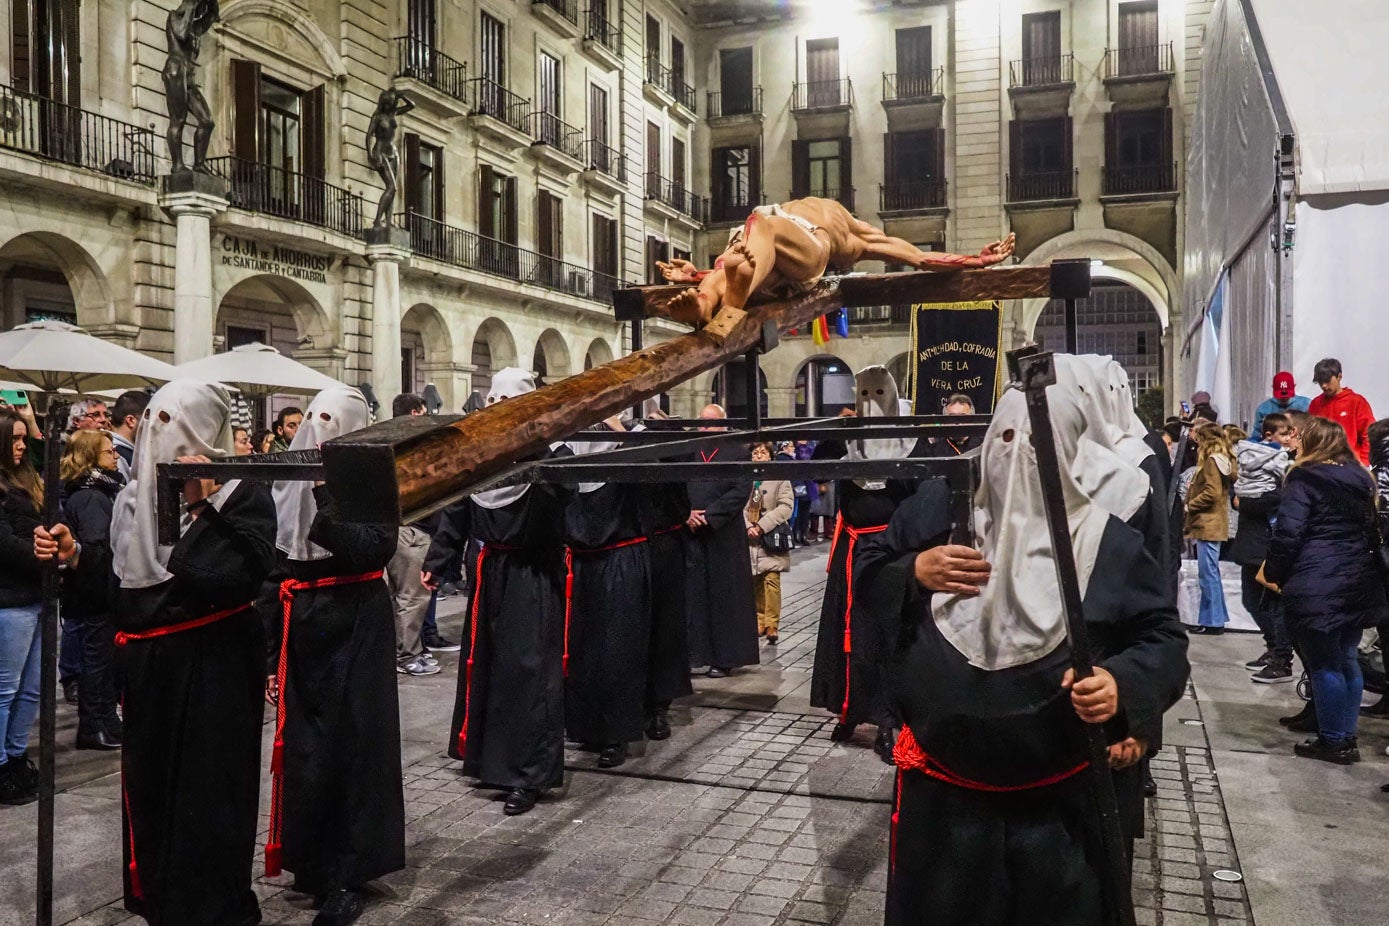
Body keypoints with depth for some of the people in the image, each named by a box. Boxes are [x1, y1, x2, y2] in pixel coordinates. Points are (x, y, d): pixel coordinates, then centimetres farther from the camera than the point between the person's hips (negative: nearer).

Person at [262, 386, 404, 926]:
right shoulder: (287, 486, 8)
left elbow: (376, 549, -19)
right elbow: (271, 571, 8)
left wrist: (328, 504, -28)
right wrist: (270, 652, 6)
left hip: (358, 628, -4)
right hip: (301, 631, 4)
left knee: (354, 746, 2)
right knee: (304, 749, 8)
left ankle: (347, 877, 13)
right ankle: (311, 861, 27)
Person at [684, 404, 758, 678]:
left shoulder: (736, 452, 0)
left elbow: (741, 490, -9)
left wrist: (709, 515, -15)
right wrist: (686, 514, -9)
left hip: (724, 537, -3)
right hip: (690, 534, 3)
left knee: (724, 596, 3)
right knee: (691, 594, 4)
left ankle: (723, 658, 11)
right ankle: (692, 653, 11)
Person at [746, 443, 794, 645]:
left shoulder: (779, 478, -2)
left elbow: (786, 506, -10)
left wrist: (762, 526, -14)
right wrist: (748, 527, -12)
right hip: (750, 539, 4)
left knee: (771, 579, -11)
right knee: (755, 582, 10)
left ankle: (771, 625, -7)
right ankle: (760, 621, 23)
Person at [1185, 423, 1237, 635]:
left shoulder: (1212, 460, -13)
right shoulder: (1223, 460, 17)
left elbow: (1212, 492, -20)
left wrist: (1189, 505, -9)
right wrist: (1193, 488, 9)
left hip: (1208, 524, -10)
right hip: (1212, 524, 10)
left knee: (1208, 572, -6)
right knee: (1211, 572, 15)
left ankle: (1212, 621, -1)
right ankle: (1217, 617, 21)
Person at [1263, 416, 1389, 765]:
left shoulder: (1304, 479, -10)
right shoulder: (1360, 479, 12)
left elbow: (1288, 533, -14)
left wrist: (1273, 572, -3)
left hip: (1316, 588, -7)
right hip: (1359, 585, 7)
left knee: (1323, 664, 1)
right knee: (1347, 660, 14)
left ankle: (1333, 741, 8)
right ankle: (1347, 737, 21)